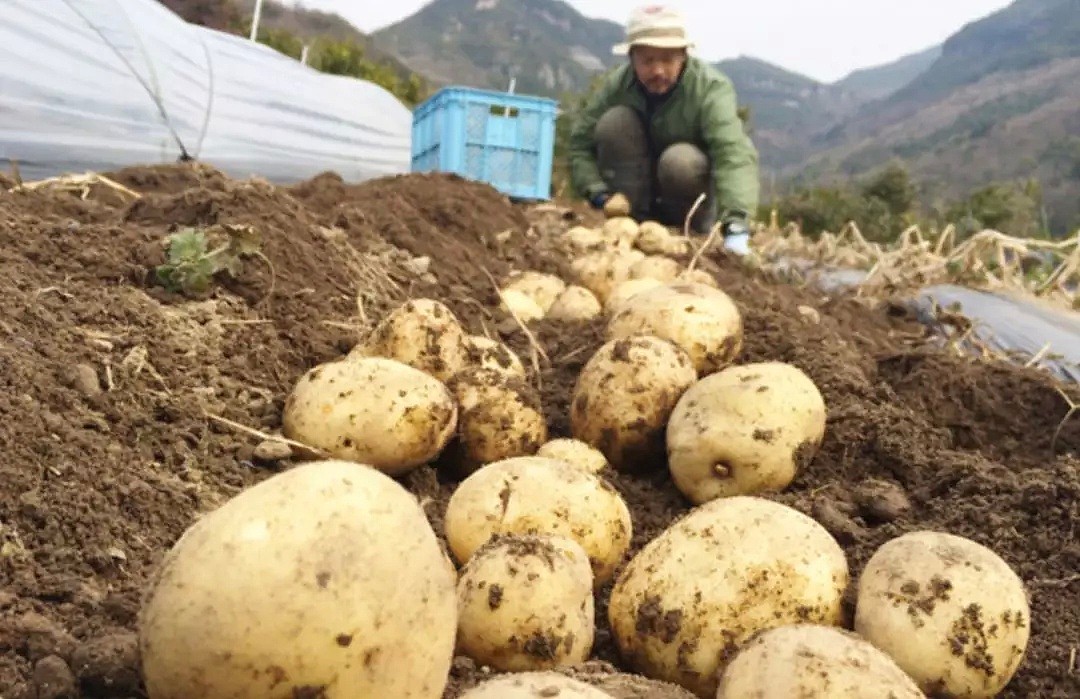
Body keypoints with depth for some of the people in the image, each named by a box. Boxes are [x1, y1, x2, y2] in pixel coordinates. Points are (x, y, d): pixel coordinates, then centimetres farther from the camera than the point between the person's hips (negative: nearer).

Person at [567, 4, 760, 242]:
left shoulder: (711, 88, -28)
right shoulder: (615, 84, -18)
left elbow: (734, 153, -42)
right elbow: (581, 144, -15)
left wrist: (735, 223, -58)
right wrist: (600, 195, -32)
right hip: (638, 187, 2)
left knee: (681, 160, -36)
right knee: (614, 121, -24)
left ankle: (693, 227, -8)